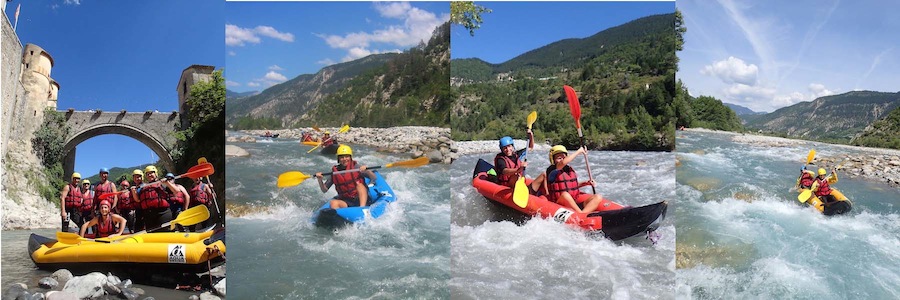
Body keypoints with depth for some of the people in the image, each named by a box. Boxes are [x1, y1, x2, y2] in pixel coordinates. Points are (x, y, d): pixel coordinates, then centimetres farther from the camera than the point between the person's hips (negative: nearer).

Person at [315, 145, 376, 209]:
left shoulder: (356, 166, -1)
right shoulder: (334, 171, 5)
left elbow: (374, 179, -6)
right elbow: (324, 190, 10)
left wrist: (366, 170, -24)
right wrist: (320, 180, -8)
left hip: (360, 199, -2)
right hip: (346, 201, 2)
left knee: (359, 184, -29)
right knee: (333, 203, -25)